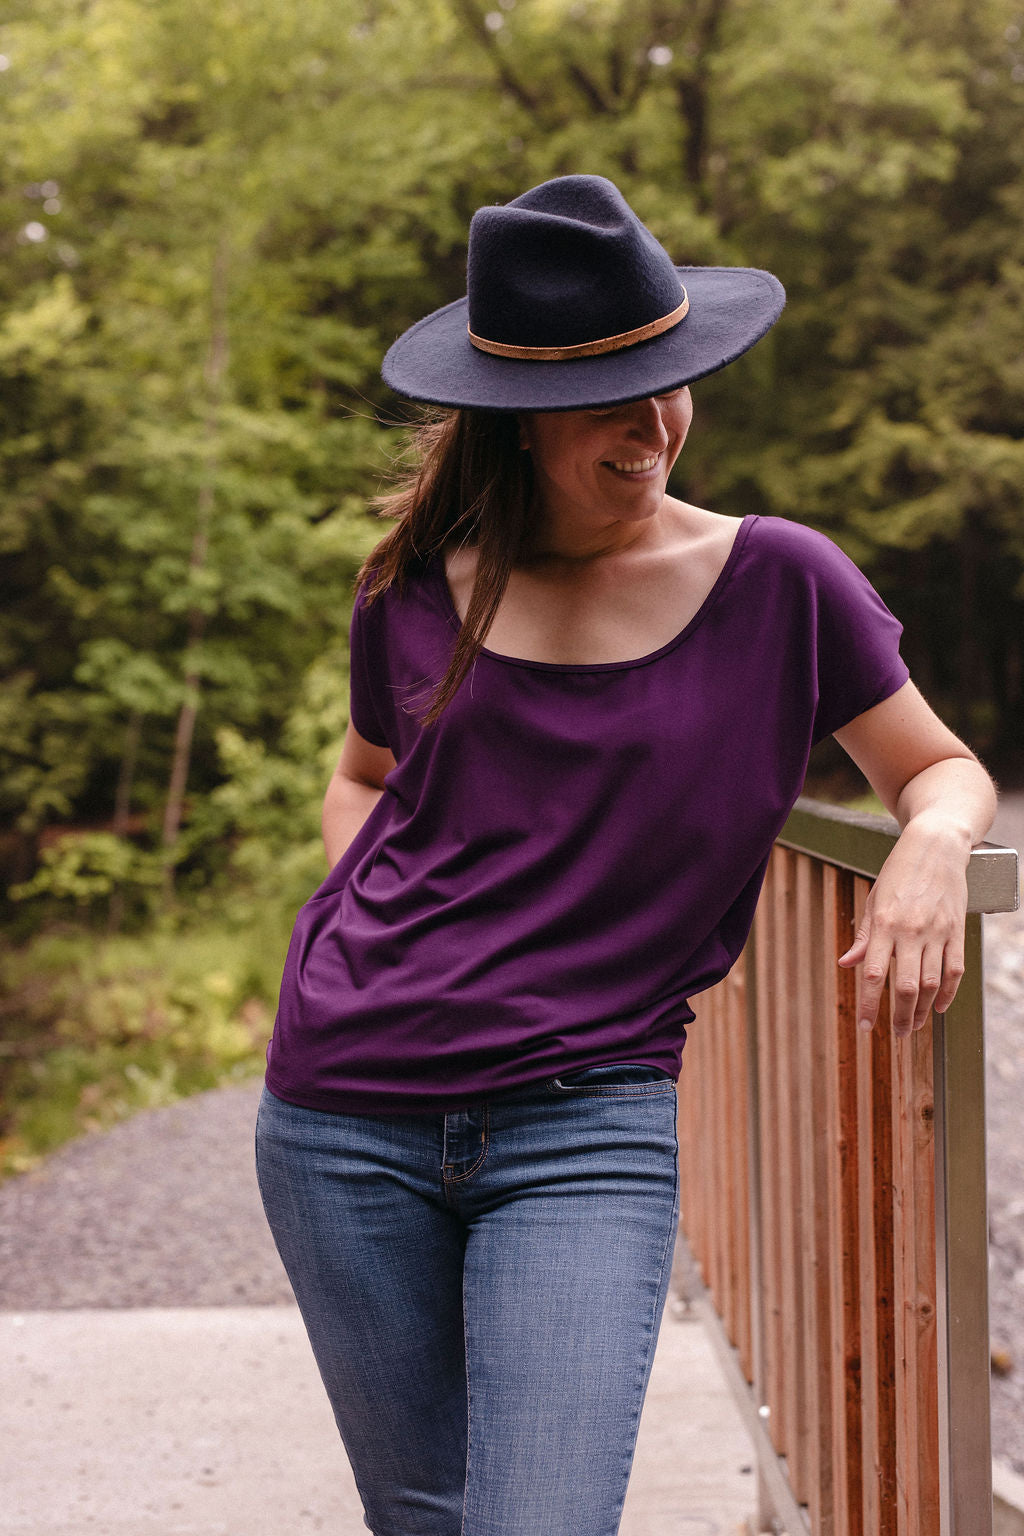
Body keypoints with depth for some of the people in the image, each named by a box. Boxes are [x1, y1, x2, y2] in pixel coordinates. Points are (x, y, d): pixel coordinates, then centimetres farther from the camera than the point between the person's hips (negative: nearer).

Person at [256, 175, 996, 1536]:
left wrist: (932, 845, -13)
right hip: (346, 1118, 3)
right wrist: (365, 933, 5)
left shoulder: (778, 584, -1)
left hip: (585, 1124, -2)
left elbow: (943, 769, 10)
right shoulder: (419, 591, 5)